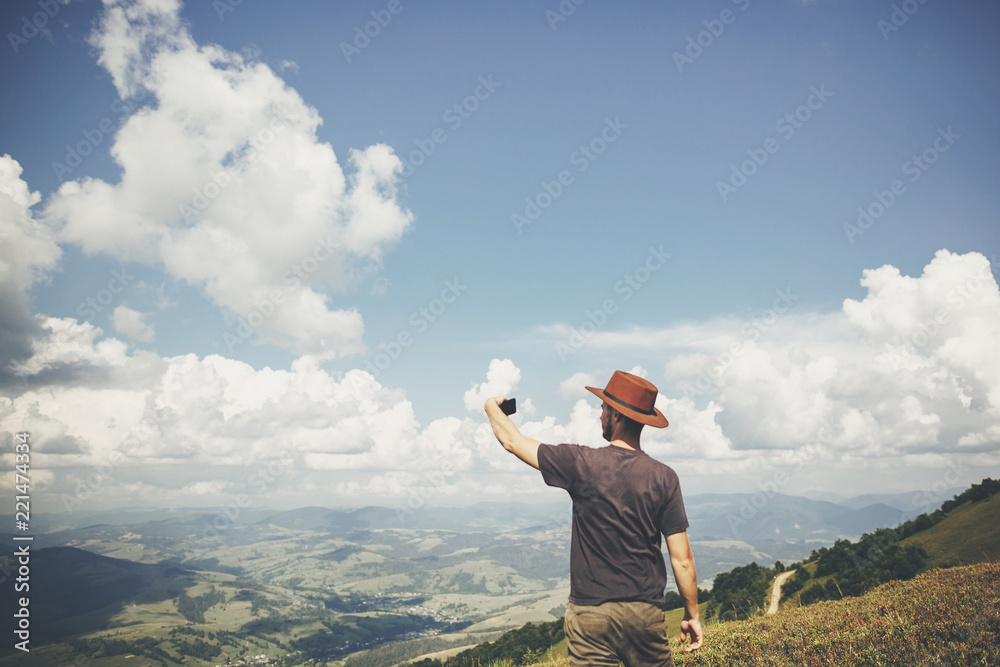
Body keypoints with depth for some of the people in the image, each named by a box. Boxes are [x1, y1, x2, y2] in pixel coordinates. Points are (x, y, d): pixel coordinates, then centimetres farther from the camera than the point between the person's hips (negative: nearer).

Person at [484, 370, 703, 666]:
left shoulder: (583, 464, -10)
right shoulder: (663, 477, -5)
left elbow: (512, 441, 3)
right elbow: (682, 560, -4)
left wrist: (492, 407, 23)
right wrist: (692, 615, 10)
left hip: (591, 613, -2)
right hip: (646, 612, 2)